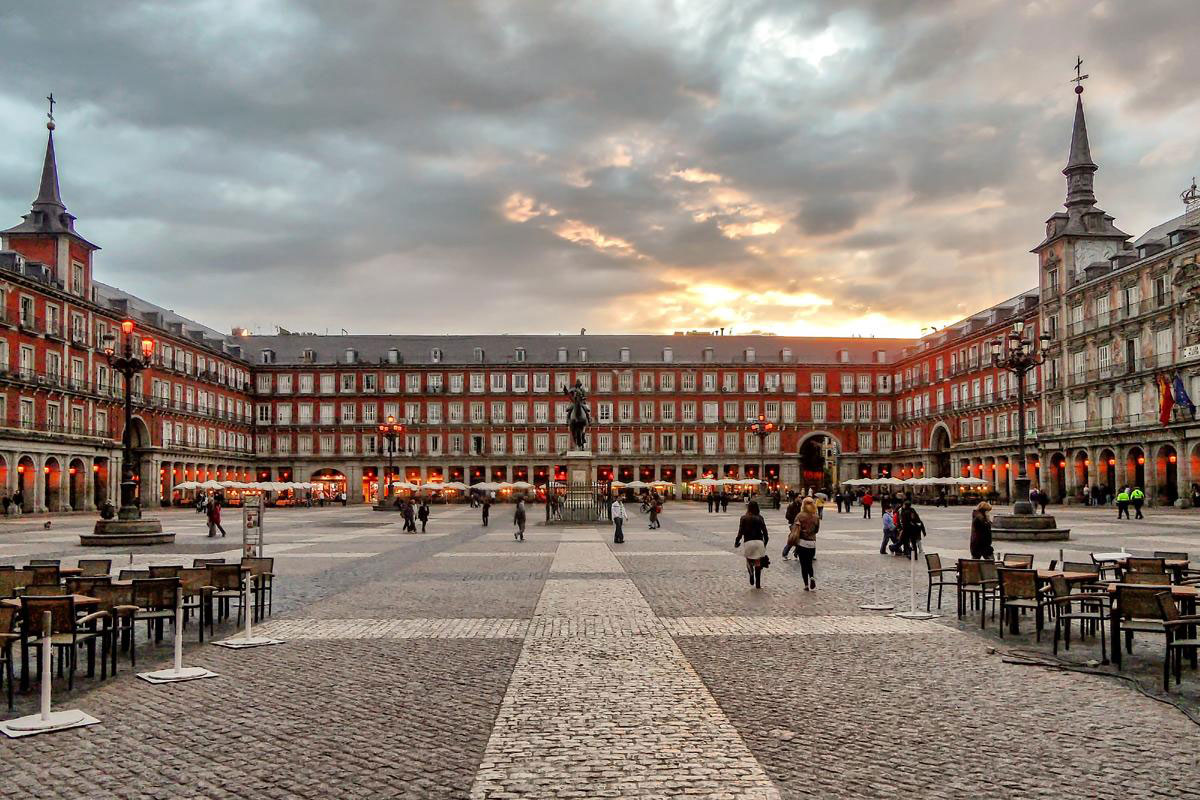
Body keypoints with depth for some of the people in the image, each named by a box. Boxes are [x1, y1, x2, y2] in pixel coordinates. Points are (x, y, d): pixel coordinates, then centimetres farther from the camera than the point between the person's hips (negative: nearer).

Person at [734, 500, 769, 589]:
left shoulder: (744, 518, -1)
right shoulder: (760, 517, 4)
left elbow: (741, 532, -4)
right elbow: (764, 531, 5)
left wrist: (736, 542, 7)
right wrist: (765, 542, 17)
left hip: (748, 542, -1)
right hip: (759, 541, 1)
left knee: (749, 561, 14)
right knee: (758, 563, 7)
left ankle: (751, 574, -15)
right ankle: (758, 584, 7)